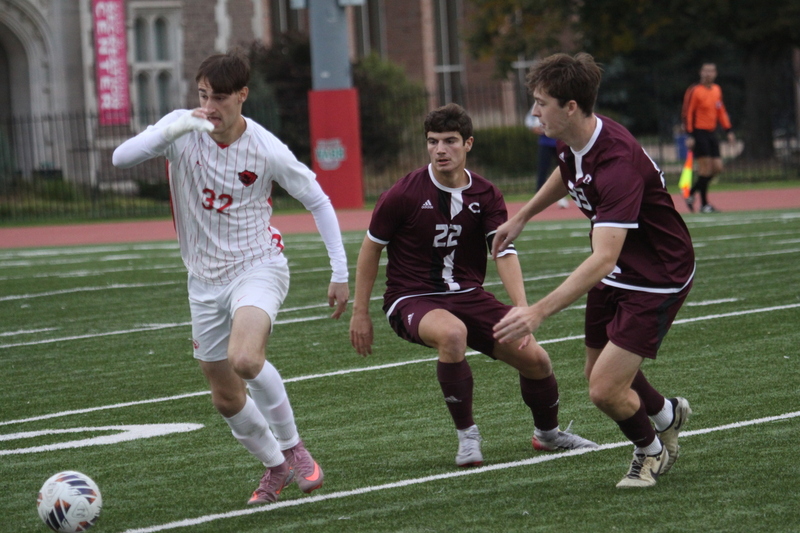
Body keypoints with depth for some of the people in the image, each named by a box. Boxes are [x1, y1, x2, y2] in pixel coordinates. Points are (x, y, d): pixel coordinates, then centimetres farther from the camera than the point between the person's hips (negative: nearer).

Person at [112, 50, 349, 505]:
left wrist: (341, 274, -3)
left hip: (259, 267, -4)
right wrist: (173, 130, -36)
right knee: (227, 399, 8)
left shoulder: (266, 150, -13)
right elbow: (121, 158, -21)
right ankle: (276, 467, 32)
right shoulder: (183, 129, -8)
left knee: (245, 360, -31)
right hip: (205, 280, 4)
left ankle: (293, 448, -10)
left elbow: (318, 201, -1)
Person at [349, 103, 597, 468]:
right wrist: (360, 312, 0)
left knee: (535, 358, -6)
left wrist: (522, 311, -26)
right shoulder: (403, 195, -11)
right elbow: (371, 248, 0)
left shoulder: (486, 196, -2)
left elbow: (505, 253, -12)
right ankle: (466, 435, -19)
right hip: (412, 300, -4)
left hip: (468, 296, 4)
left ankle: (548, 433, 28)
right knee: (452, 333, -39)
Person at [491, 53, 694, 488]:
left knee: (606, 390, -12)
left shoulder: (617, 163, -37)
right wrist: (521, 217, 26)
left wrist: (538, 313, -51)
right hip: (616, 272, 9)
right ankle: (666, 415, 48)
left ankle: (651, 451, 20)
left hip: (657, 277, -9)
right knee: (598, 371, 19)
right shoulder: (572, 141, -9)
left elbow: (603, 259, -44)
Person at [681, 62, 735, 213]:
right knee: (706, 167, -10)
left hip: (711, 133, 7)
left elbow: (721, 111, 20)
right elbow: (687, 113, -11)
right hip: (699, 133, -7)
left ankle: (691, 193, 18)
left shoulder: (717, 90, 11)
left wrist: (728, 130, 12)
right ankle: (704, 204, -2)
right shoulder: (694, 91, -10)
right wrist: (690, 135, -17)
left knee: (717, 167, 3)